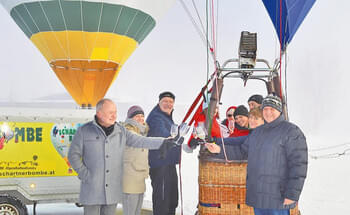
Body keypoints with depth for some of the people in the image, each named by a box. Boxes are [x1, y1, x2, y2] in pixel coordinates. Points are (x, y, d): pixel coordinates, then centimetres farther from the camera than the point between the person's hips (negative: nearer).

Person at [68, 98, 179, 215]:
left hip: (113, 190, 3)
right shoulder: (84, 131, -4)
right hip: (92, 189, -3)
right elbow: (73, 155, -2)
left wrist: (162, 143, -10)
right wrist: (85, 174, -10)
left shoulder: (121, 131, 6)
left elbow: (140, 141, 1)